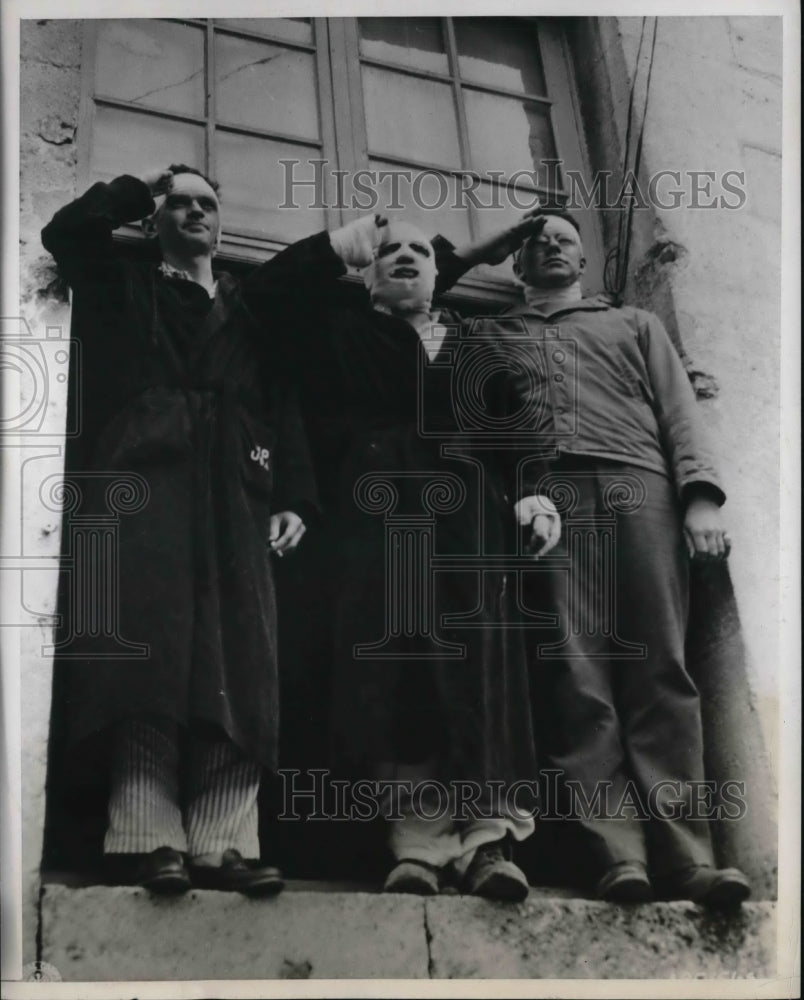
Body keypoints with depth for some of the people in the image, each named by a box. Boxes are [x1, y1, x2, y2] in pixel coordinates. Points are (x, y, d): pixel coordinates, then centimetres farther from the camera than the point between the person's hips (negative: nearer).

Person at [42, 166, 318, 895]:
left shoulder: (249, 310, 27)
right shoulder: (122, 284, 24)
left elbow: (282, 407, 17)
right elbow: (67, 231, 5)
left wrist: (294, 498, 3)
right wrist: (140, 190, 18)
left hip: (232, 495, 2)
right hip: (142, 481, -2)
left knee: (235, 667, -9)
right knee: (148, 655, -15)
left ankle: (223, 843, -13)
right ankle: (149, 840, -19)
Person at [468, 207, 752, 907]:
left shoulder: (635, 324, 30)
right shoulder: (491, 336, 29)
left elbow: (678, 409, 15)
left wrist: (700, 495, -3)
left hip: (639, 489, 1)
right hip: (546, 498, 0)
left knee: (659, 669, -12)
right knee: (574, 674, -14)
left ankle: (685, 855, -18)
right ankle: (616, 854, -20)